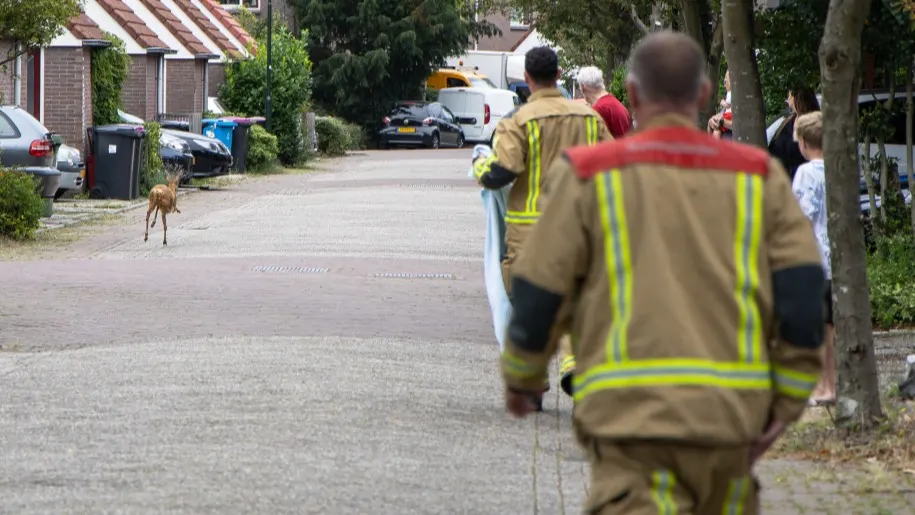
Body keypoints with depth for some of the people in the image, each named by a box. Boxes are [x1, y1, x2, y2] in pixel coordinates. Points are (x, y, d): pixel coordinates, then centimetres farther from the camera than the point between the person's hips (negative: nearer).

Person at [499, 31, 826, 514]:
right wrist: (787, 402, 4)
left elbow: (538, 296, 3)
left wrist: (520, 377, 20)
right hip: (729, 414, 3)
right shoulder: (759, 177, 9)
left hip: (630, 411, -3)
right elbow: (803, 291, -1)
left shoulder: (589, 175, 3)